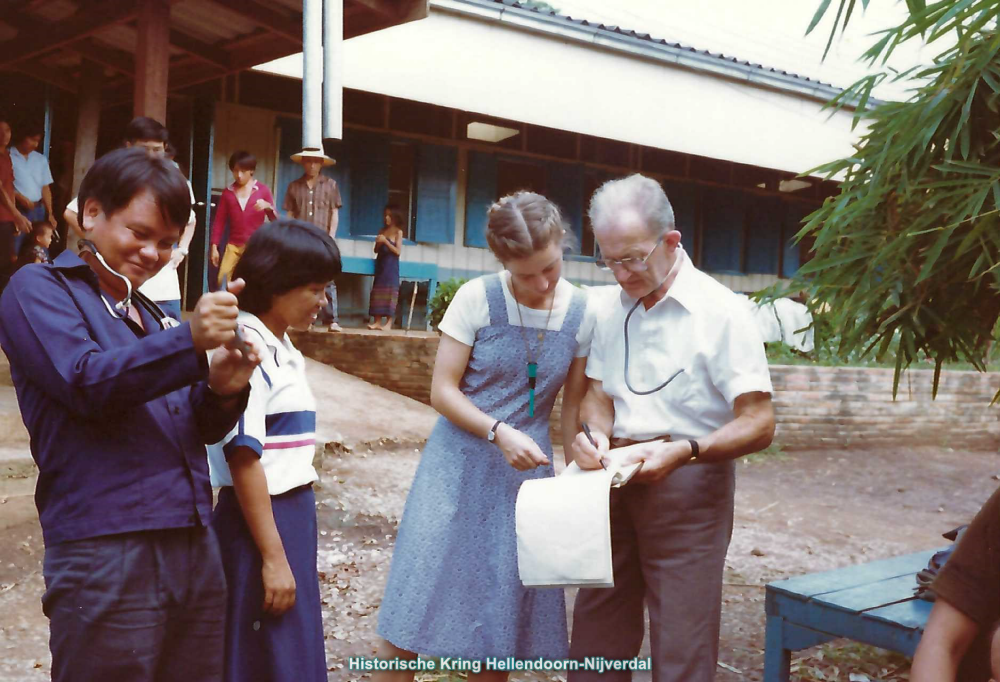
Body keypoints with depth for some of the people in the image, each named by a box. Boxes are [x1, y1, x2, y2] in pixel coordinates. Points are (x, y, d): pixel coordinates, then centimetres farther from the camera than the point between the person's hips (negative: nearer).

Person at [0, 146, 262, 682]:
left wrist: (223, 390, -5)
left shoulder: (149, 313, 22)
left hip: (195, 548, 6)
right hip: (107, 552, -6)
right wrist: (190, 341, -25)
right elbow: (86, 383, -14)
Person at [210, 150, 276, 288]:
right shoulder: (228, 192, 7)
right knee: (223, 281, -8)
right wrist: (214, 246, 4)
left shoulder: (262, 190, 3)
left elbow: (275, 219, 0)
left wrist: (268, 206, -21)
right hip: (234, 246, 2)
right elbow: (219, 221, 9)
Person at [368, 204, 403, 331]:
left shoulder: (398, 232, -2)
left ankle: (388, 323, -8)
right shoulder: (382, 231, 12)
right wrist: (378, 243, -7)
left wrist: (385, 241, -16)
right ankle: (377, 321, 4)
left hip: (391, 266, -5)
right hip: (380, 264, 5)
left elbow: (398, 251, -10)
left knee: (390, 293, -8)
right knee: (378, 292, 2)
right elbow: (376, 250, 15)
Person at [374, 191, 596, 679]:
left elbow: (573, 402, 6)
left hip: (528, 469, 2)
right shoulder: (477, 299, -10)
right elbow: (442, 390, -8)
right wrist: (500, 433, -20)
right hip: (460, 463, -2)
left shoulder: (581, 312, -2)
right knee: (415, 601, 0)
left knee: (503, 615, 9)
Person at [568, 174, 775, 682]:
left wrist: (683, 452, -28)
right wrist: (595, 433, -11)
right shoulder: (613, 309, 7)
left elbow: (759, 424, -14)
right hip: (617, 479, 6)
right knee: (595, 631, 13)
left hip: (688, 486, -5)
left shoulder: (720, 312, -12)